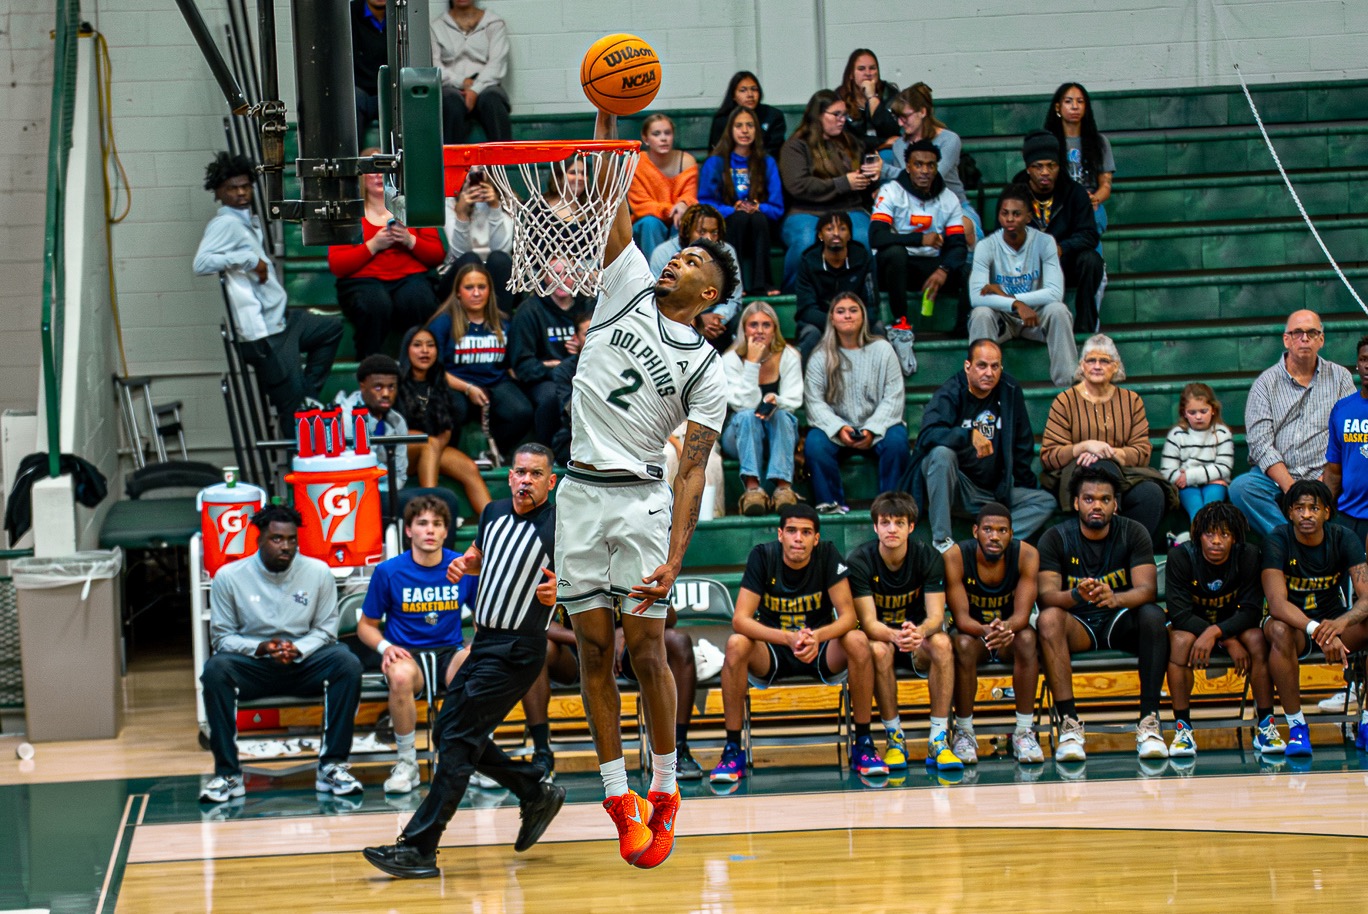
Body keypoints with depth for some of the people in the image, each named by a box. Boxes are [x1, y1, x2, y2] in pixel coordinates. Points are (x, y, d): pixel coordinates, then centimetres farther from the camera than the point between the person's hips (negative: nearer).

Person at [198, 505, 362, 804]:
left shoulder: (318, 572, 2)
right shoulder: (229, 577, -1)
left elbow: (325, 630, 4)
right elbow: (222, 636, 0)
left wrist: (297, 650, -17)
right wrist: (261, 648, -19)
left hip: (304, 660, 1)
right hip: (252, 664, -1)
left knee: (347, 664, -29)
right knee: (215, 670, -33)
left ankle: (331, 766, -25)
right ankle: (228, 774, -29)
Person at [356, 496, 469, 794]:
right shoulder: (389, 571, -2)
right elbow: (366, 625, 7)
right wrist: (385, 647, -14)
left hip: (450, 652, 1)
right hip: (407, 654, -1)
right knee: (400, 676, -39)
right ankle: (407, 764, -20)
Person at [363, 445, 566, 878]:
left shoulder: (559, 528, -12)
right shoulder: (495, 512, 8)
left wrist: (559, 593, -26)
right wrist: (464, 564, 5)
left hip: (516, 651, -9)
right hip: (484, 643, 9)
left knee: (459, 740, -12)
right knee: (449, 729, 12)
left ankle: (419, 849, -12)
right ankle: (536, 795, 25)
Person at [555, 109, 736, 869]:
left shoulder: (706, 370, 0)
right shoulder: (629, 286, 9)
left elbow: (693, 471, -5)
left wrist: (675, 557, -15)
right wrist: (607, 115, -6)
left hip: (641, 500, -3)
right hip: (582, 493, 3)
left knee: (646, 647, -4)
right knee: (594, 646, 2)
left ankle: (664, 791, 9)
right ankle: (619, 795, 7)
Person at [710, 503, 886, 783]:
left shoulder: (827, 556, -11)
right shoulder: (763, 556, -13)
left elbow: (847, 615, -15)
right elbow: (740, 620, -20)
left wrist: (817, 637, -37)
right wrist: (788, 638, -37)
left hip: (821, 652, 1)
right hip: (771, 654, 0)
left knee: (857, 641, -29)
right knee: (736, 644, -31)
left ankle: (863, 744, -18)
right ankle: (732, 748, -23)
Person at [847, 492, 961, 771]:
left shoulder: (928, 558, -10)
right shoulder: (859, 561, -14)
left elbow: (936, 616, -18)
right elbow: (869, 622, -21)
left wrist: (919, 632, -43)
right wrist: (895, 636, -45)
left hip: (917, 644, 1)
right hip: (880, 636, -1)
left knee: (942, 643, -32)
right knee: (879, 649, -37)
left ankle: (939, 740, -30)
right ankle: (895, 739, -23)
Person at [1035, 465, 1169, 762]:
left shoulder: (1133, 533, -4)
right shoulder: (1055, 538, -5)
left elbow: (1147, 589, -16)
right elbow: (1045, 595, -16)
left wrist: (1115, 598, -39)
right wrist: (1076, 595, -39)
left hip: (1122, 623, 1)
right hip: (1077, 626, 0)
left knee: (1153, 615, -31)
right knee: (1048, 619, -33)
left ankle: (1149, 721, -32)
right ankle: (1069, 723, -36)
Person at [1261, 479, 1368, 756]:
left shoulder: (1344, 539, -11)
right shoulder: (1278, 541, -17)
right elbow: (1277, 604, -28)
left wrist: (1340, 623, -43)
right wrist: (1316, 631, -45)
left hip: (1334, 618, 3)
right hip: (1293, 620, -2)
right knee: (1279, 630, -38)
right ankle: (1296, 726, -27)